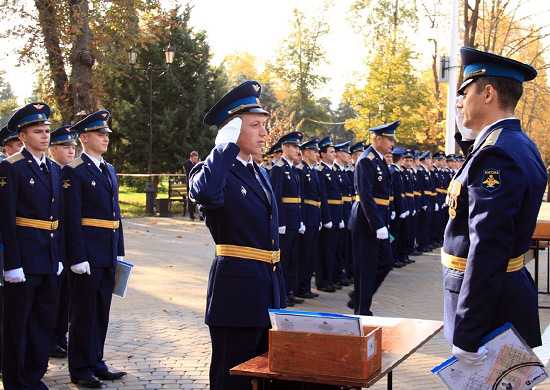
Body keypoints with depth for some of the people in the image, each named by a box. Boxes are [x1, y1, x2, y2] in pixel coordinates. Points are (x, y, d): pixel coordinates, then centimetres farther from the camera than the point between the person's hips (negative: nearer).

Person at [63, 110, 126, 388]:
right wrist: (77, 257, -18)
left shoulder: (109, 170, 15)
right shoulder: (73, 172, -9)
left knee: (101, 311, 14)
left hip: (108, 254, 7)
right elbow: (72, 218, -14)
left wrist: (119, 250, 14)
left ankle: (96, 363, 25)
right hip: (87, 254, -7)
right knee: (84, 312, 2)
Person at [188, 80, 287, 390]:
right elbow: (205, 192, -38)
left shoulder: (261, 173, 14)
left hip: (270, 290, 8)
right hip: (237, 291, -8)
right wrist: (226, 144, -26)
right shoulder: (215, 171, -11)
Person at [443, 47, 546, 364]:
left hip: (486, 298, -10)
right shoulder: (519, 144, 11)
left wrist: (466, 336, -25)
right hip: (509, 288, 10)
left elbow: (486, 250, -27)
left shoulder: (496, 154, -22)